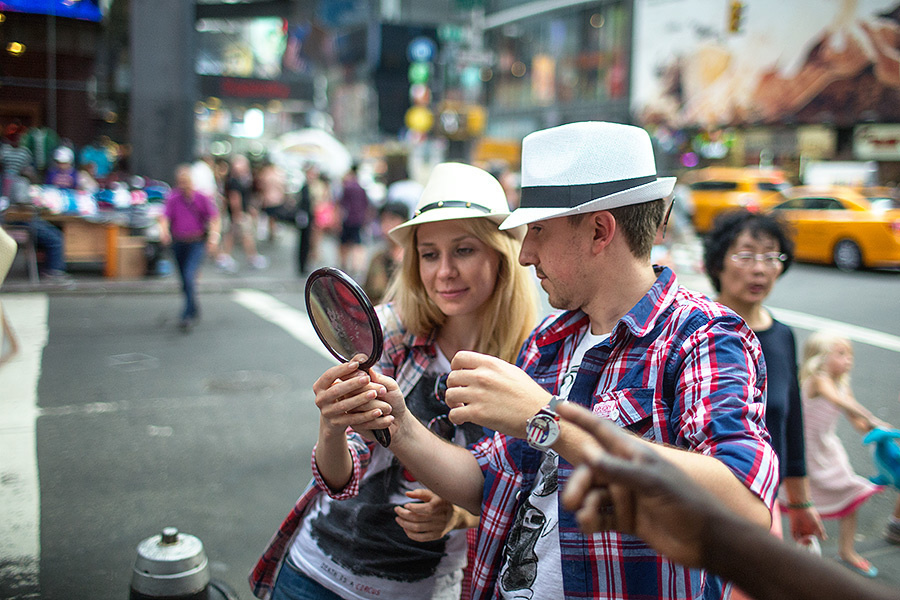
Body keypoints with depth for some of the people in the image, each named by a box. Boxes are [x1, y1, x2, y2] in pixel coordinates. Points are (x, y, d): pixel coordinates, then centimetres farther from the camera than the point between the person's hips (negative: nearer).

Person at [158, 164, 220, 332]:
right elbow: (165, 217, -12)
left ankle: (188, 316, -16)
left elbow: (214, 217, -2)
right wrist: (164, 231, -32)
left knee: (189, 276, -19)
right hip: (178, 243, 3)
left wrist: (213, 236, -16)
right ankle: (194, 311, 33)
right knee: (184, 281, 12)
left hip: (197, 243, -3)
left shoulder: (202, 198, -5)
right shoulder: (172, 198, -2)